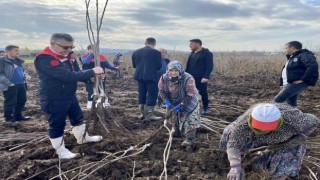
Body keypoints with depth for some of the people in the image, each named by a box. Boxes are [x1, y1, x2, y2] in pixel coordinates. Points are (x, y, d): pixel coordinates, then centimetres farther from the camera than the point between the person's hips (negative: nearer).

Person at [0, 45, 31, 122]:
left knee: (22, 101, 12)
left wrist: (24, 79, 15)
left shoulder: (19, 61, 15)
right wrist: (8, 83, -18)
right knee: (10, 102, 1)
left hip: (21, 85, 8)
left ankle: (18, 116, 26)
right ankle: (8, 117, 16)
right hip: (10, 86, -8)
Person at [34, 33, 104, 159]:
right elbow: (68, 76, -35)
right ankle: (60, 151, 24)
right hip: (54, 101, -9)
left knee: (78, 118, 22)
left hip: (70, 96, 9)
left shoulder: (64, 56, 6)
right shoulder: (45, 59, -26)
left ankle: (82, 138, 42)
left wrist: (91, 75, -6)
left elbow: (74, 73, 11)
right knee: (57, 125, 7)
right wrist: (92, 72, -29)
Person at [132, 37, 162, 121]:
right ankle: (149, 114, 2)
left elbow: (134, 65, 12)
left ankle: (142, 113, 20)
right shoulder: (156, 52, -7)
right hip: (151, 76, -5)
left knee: (142, 94, 14)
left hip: (139, 76, 6)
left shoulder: (136, 52, 8)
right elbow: (158, 66, -5)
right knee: (152, 95, 2)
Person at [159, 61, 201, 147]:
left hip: (188, 102, -5)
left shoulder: (188, 79, -35)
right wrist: (167, 102, -20)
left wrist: (180, 105, -30)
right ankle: (177, 132, 46)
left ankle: (190, 139, 1)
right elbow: (161, 90, -7)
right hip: (173, 102, 5)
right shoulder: (164, 78, -22)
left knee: (190, 120, -13)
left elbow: (190, 95, -29)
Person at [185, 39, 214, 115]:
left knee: (203, 93, 5)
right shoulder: (192, 53, 15)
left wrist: (206, 77, -22)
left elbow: (210, 66, -13)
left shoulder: (207, 53, -7)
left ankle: (205, 109, 20)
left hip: (201, 78, -6)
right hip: (191, 78, 6)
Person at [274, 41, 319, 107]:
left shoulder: (303, 55, -8)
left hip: (296, 84, -11)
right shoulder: (292, 57, 23)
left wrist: (303, 79, -24)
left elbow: (313, 66, -26)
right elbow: (285, 72, 30)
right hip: (289, 84, 11)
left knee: (277, 101, -21)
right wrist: (282, 83, 19)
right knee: (291, 103, 15)